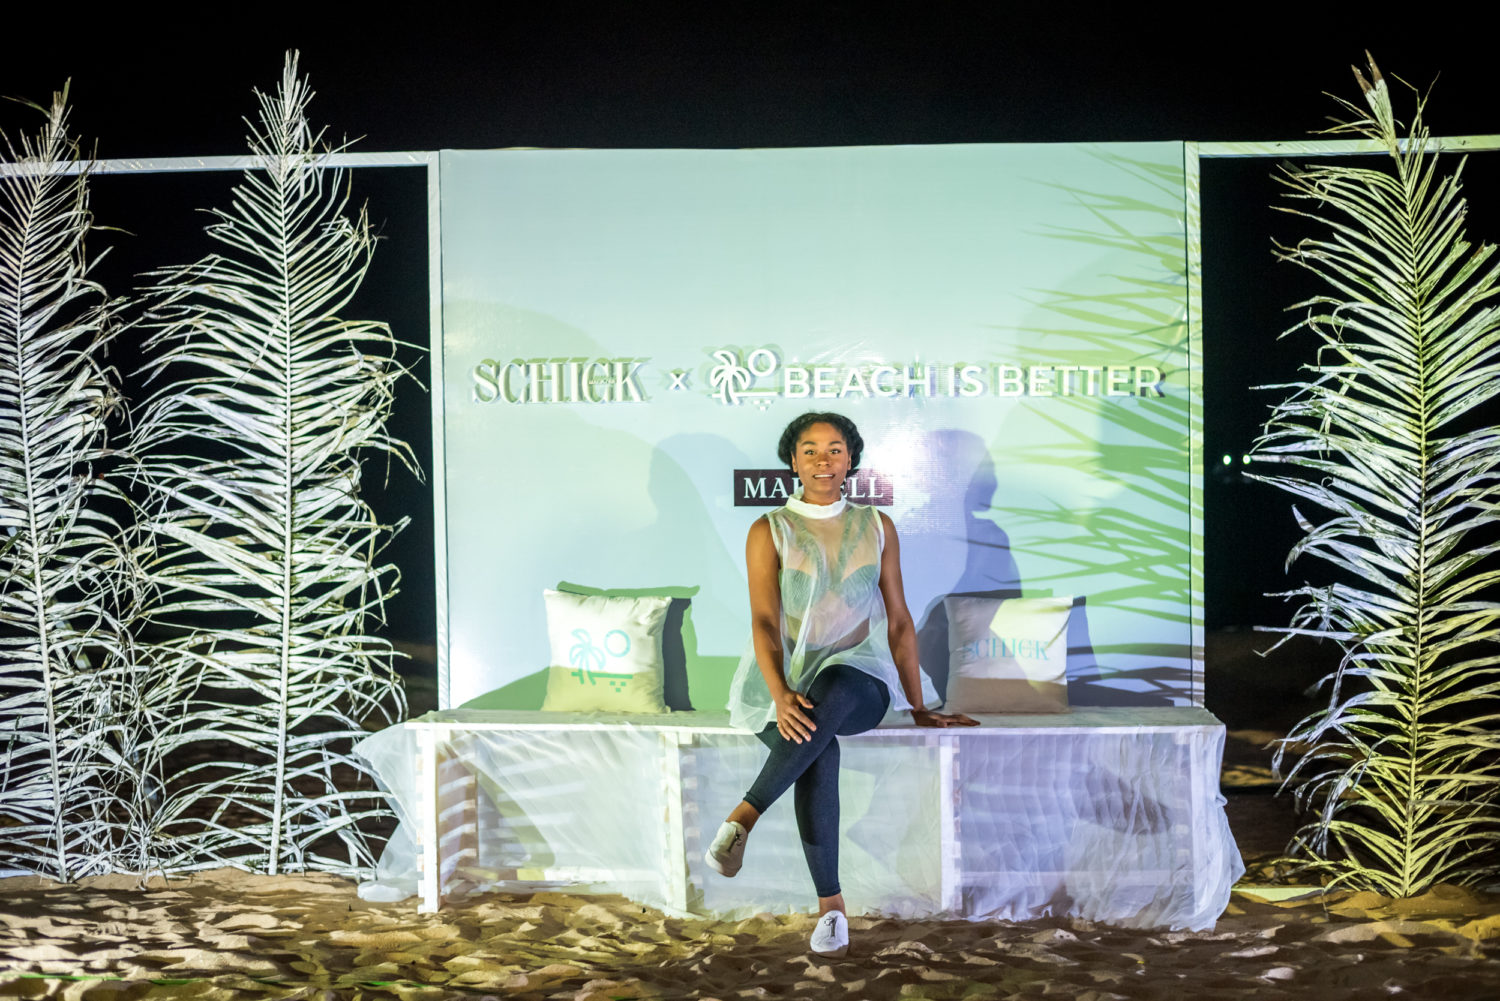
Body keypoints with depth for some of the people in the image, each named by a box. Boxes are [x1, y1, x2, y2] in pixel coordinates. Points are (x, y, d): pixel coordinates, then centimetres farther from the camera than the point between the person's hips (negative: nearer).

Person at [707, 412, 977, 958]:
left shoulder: (877, 527, 9)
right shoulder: (769, 532, 2)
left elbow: (898, 622, 9)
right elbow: (764, 622, -8)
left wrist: (919, 709, 4)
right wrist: (781, 696, -25)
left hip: (855, 679, 1)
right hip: (783, 681, -1)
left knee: (832, 692, -38)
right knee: (820, 753, -34)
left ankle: (743, 816, -36)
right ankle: (831, 906, -29)